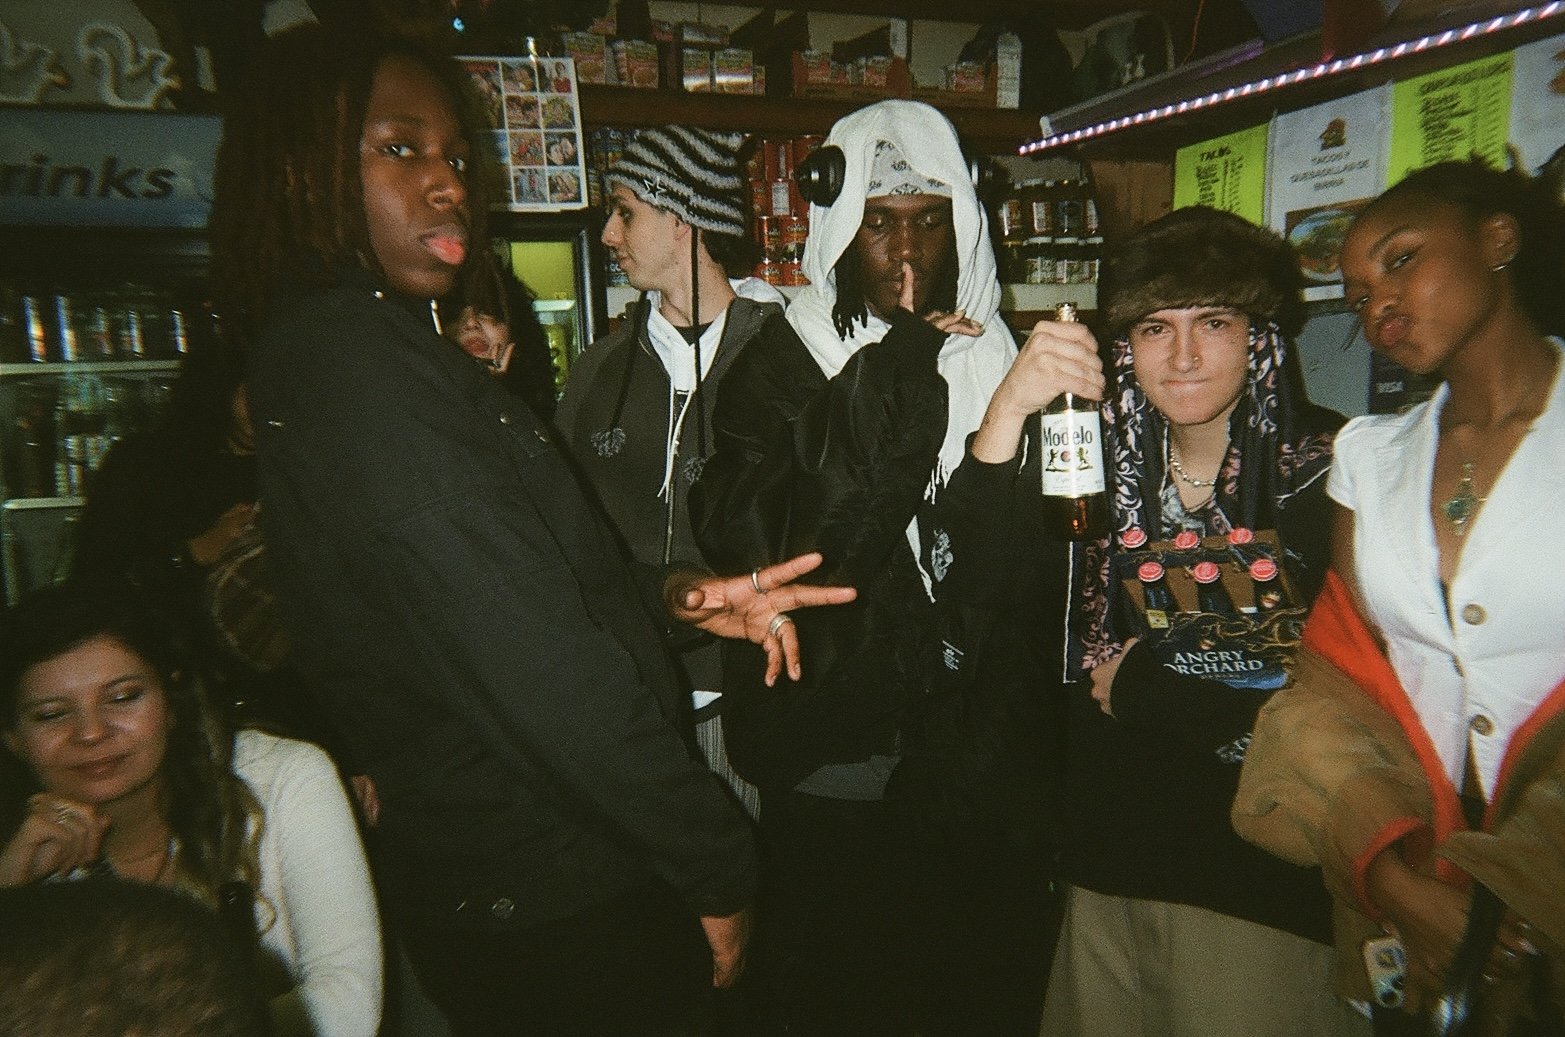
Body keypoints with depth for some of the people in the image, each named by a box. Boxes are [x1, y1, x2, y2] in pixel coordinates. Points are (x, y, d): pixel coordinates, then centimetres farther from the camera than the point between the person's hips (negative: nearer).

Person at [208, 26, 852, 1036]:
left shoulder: (317, 351, 10)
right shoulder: (361, 366, -22)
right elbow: (542, 672, -28)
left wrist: (668, 594, 1)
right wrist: (719, 873, -17)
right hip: (561, 909, -9)